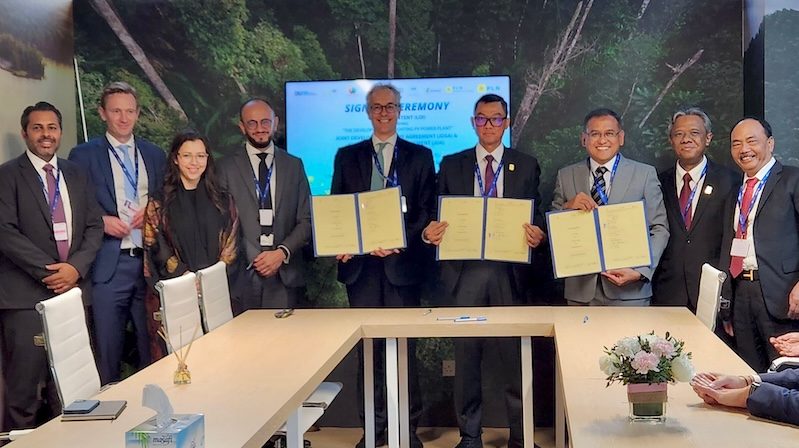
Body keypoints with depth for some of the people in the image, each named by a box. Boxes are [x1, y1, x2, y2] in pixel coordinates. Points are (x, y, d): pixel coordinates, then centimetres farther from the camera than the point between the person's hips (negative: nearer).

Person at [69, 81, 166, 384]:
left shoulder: (155, 155, 14)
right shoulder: (84, 155, 4)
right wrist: (100, 221, -13)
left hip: (150, 262, 3)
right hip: (109, 265, -3)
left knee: (153, 349, 8)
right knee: (108, 351, 1)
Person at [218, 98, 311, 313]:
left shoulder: (294, 165, 12)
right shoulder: (227, 167, 5)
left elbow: (307, 221, 9)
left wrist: (282, 252, -6)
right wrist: (252, 259, -8)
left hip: (285, 275, 2)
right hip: (242, 274, -1)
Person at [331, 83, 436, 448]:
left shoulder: (420, 156, 7)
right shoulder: (347, 157, 13)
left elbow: (426, 211, 1)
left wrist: (402, 241, -15)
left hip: (402, 263, -2)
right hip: (361, 263, 2)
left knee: (404, 346, 1)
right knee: (367, 346, 6)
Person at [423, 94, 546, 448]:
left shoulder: (526, 165, 9)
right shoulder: (452, 165, 11)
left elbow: (537, 217, 6)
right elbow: (440, 215, 9)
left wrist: (537, 234, -15)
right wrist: (431, 232, -12)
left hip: (509, 271, -1)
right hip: (465, 270, 1)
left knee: (515, 356, 1)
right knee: (466, 355, 5)